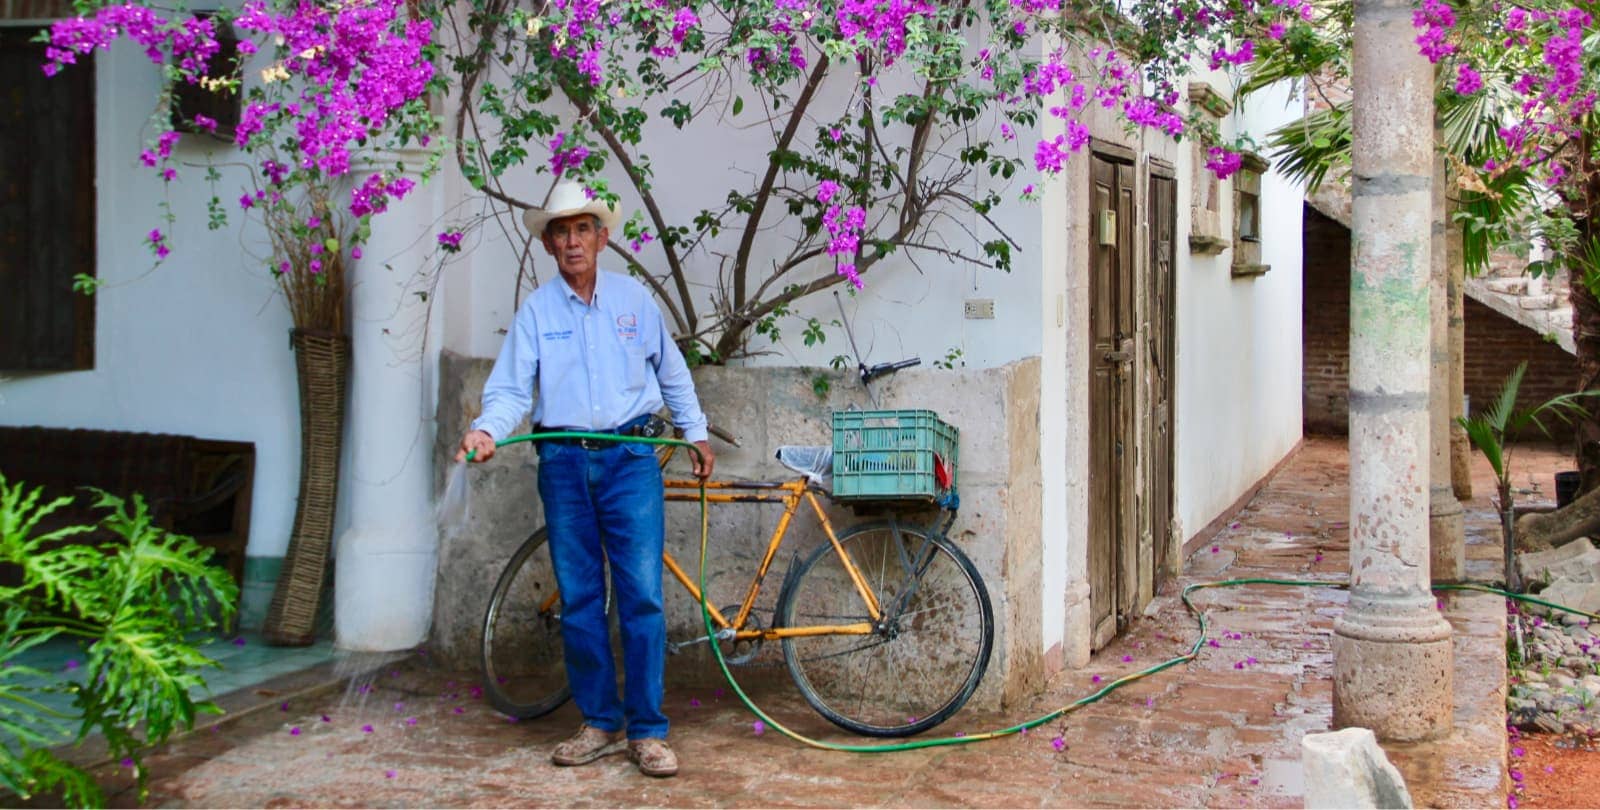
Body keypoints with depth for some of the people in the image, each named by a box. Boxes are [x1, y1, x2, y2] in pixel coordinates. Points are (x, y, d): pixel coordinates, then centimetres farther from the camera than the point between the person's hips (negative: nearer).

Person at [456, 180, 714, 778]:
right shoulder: (536, 309, 5)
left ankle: (647, 730, 0)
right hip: (564, 463, 1)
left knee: (642, 594, -6)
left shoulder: (633, 298, 6)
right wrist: (486, 429, -21)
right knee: (579, 599, 5)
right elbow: (511, 388, -2)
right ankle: (600, 724, 16)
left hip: (630, 458, -1)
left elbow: (671, 370, 17)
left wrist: (697, 434, 20)